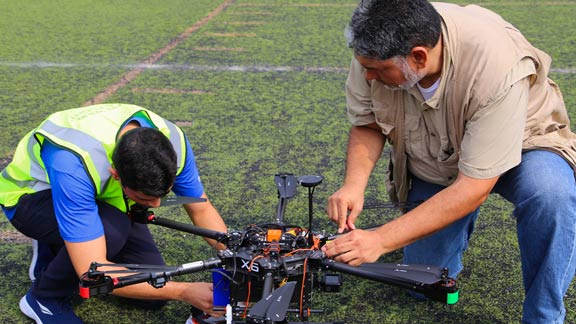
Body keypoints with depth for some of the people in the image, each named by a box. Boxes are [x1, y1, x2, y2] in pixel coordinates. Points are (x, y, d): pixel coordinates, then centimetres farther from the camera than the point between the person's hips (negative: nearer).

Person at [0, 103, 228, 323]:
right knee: (112, 232, -37)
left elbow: (201, 209, -10)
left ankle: (56, 255, 17)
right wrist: (183, 291, -45)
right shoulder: (74, 164, -44)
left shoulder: (171, 141, -27)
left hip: (101, 197, 5)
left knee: (154, 294, -3)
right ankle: (45, 299, -8)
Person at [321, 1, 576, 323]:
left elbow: (475, 186, -36)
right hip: (432, 167, 4)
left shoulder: (497, 67, -39)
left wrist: (381, 240, -39)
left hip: (520, 146, -4)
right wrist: (353, 186, -29)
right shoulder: (376, 50, -26)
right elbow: (367, 126, -8)